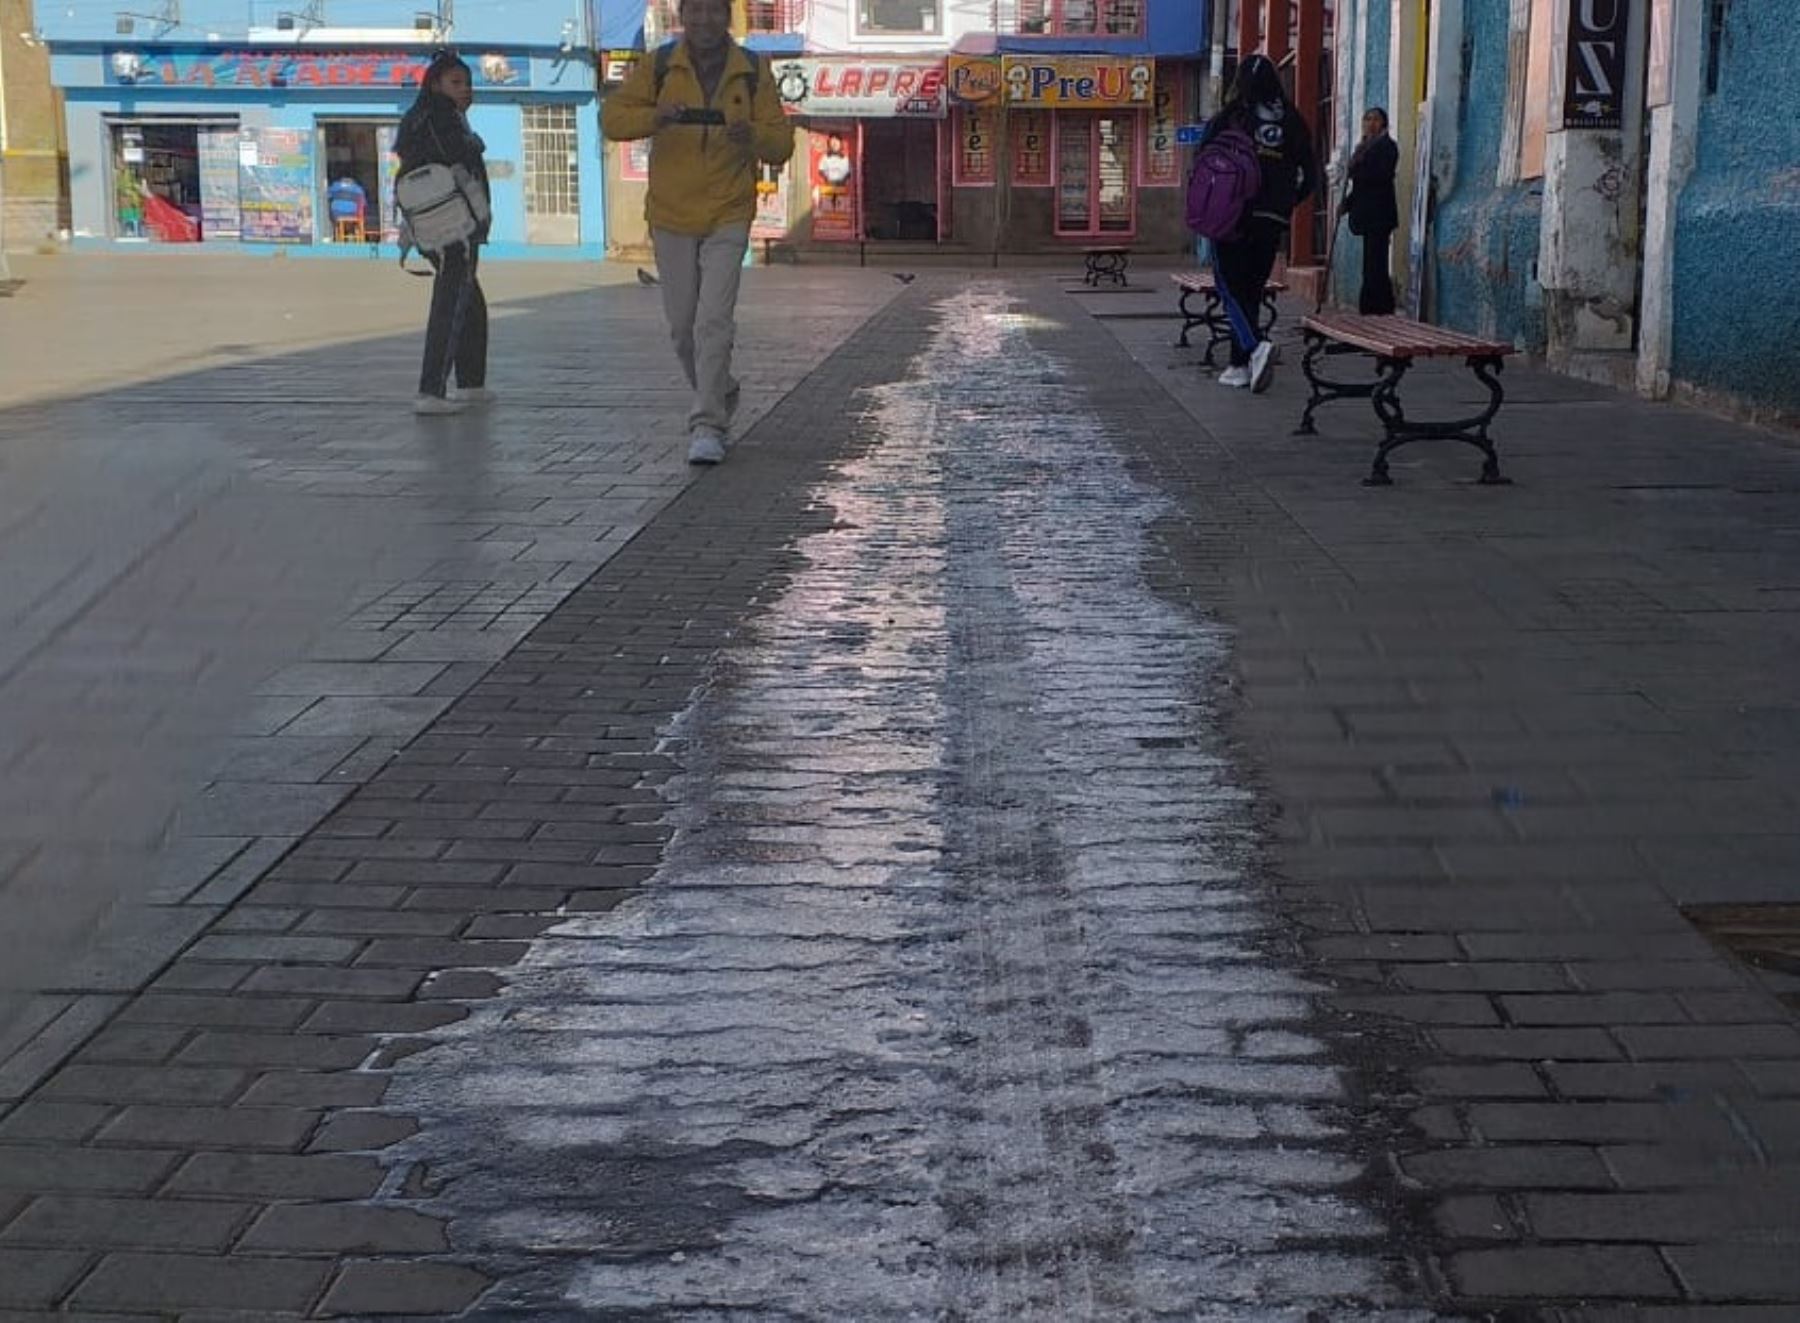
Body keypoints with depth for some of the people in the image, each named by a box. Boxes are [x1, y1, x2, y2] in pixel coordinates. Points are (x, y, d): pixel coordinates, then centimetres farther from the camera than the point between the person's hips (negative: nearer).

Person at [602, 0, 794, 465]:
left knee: (714, 322, -13)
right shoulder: (658, 68, 0)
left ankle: (707, 426, -10)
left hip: (728, 218, -2)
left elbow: (782, 143, -2)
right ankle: (722, 395, 36)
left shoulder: (752, 73, -1)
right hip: (671, 217, 2)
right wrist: (654, 117, -24)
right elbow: (612, 118, -4)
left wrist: (752, 135, -24)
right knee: (683, 327, 11)